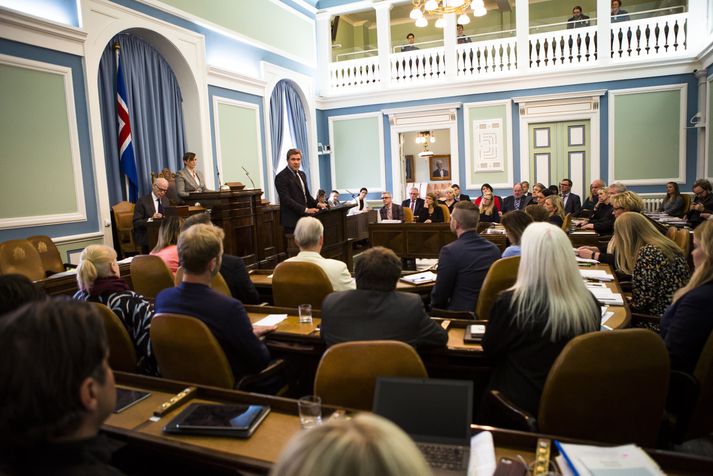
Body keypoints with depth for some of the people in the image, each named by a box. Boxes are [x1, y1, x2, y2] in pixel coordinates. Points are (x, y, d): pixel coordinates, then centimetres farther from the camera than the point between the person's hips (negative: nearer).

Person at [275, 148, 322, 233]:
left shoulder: (302, 174, 16)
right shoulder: (281, 177, -10)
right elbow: (286, 200, -18)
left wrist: (316, 204, 5)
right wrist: (305, 209, -23)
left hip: (304, 217, 8)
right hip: (292, 220, -7)